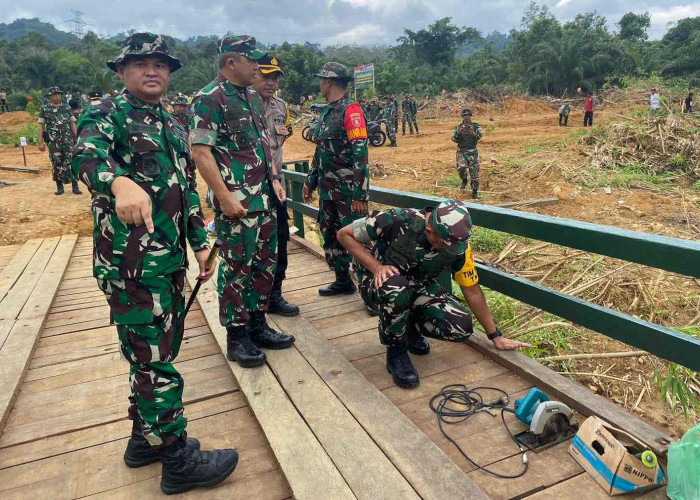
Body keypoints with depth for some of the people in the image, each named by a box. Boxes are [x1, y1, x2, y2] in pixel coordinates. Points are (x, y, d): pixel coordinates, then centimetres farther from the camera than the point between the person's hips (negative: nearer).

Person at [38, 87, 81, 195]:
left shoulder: (66, 108, 10)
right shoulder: (45, 109, 6)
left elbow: (72, 124, 11)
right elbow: (41, 125, 4)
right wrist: (40, 142, -3)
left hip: (67, 139, 0)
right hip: (53, 141, 0)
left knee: (70, 162, -4)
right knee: (56, 163, 3)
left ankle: (75, 186, 0)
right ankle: (59, 186, 12)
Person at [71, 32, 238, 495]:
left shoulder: (173, 126, 17)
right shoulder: (106, 113, -6)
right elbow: (88, 154, -29)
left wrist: (200, 244, 17)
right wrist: (120, 182, -51)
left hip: (171, 259, 8)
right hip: (131, 263, -8)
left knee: (157, 353, 17)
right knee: (154, 359, -1)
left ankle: (144, 438, 35)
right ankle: (179, 461, 12)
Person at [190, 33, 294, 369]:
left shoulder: (252, 97, 15)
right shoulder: (209, 99, -10)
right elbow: (200, 152, -17)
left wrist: (274, 179, 13)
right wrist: (225, 198, -21)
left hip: (265, 198, 8)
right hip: (236, 201, -8)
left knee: (265, 263, 13)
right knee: (237, 268, 0)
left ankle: (257, 325, 28)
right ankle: (236, 337, 14)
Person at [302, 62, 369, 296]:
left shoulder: (350, 110, -12)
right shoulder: (326, 112, 15)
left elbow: (360, 155, -19)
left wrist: (360, 195, -22)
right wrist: (310, 181, 21)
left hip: (348, 190, -9)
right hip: (328, 189, 9)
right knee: (330, 235, 14)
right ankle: (343, 281, 27)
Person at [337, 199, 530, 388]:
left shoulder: (458, 245, -16)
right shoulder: (397, 221, -28)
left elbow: (472, 290, -4)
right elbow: (344, 234, -18)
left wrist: (496, 336, 1)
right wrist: (376, 267, -30)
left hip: (419, 288, 3)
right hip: (381, 283, -3)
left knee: (461, 327, -21)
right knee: (395, 288, -41)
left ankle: (410, 327, 10)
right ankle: (396, 352, -15)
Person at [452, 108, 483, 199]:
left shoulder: (476, 126, 5)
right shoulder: (458, 127, 8)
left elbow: (480, 136, -10)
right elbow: (454, 139, 1)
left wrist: (474, 134, -31)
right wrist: (458, 133, -19)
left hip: (473, 152, 0)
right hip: (461, 152, 0)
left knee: (474, 171, 1)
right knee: (461, 167, -26)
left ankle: (475, 192, 14)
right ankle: (464, 180, 6)